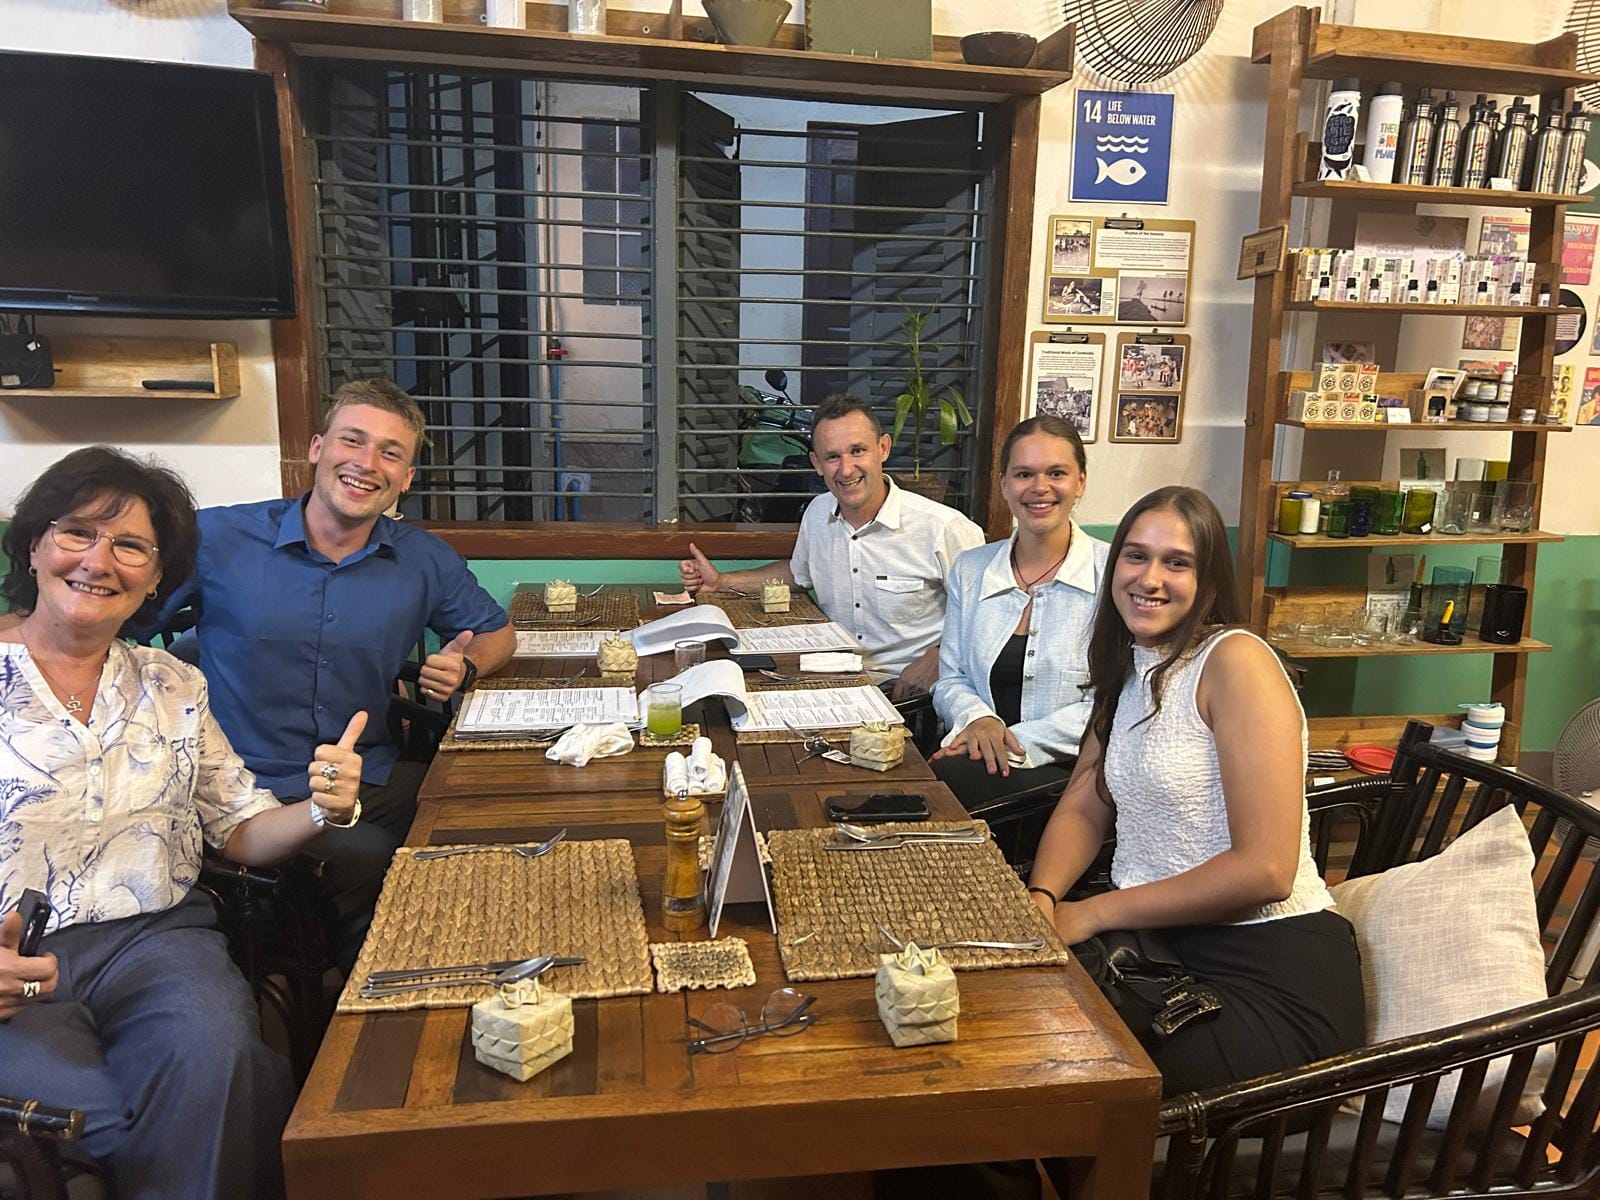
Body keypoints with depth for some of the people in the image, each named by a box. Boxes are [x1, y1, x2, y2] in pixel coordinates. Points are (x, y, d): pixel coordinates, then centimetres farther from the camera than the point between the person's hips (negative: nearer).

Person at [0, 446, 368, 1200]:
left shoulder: (174, 688, 14)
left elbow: (240, 831, 13)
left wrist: (321, 813, -10)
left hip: (154, 939, 3)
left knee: (214, 1061, -29)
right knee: (95, 1113, -31)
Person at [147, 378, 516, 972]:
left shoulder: (424, 560, 7)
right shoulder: (216, 539, -1)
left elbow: (497, 632, 22)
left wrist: (464, 667, -1)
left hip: (374, 787, 4)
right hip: (246, 797, -3)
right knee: (368, 859, -31)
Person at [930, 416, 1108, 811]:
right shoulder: (970, 569, 12)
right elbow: (951, 679, 13)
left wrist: (1016, 742, -17)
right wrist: (977, 719, -10)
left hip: (1069, 772, -4)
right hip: (983, 758, 4)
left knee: (937, 781, -32)